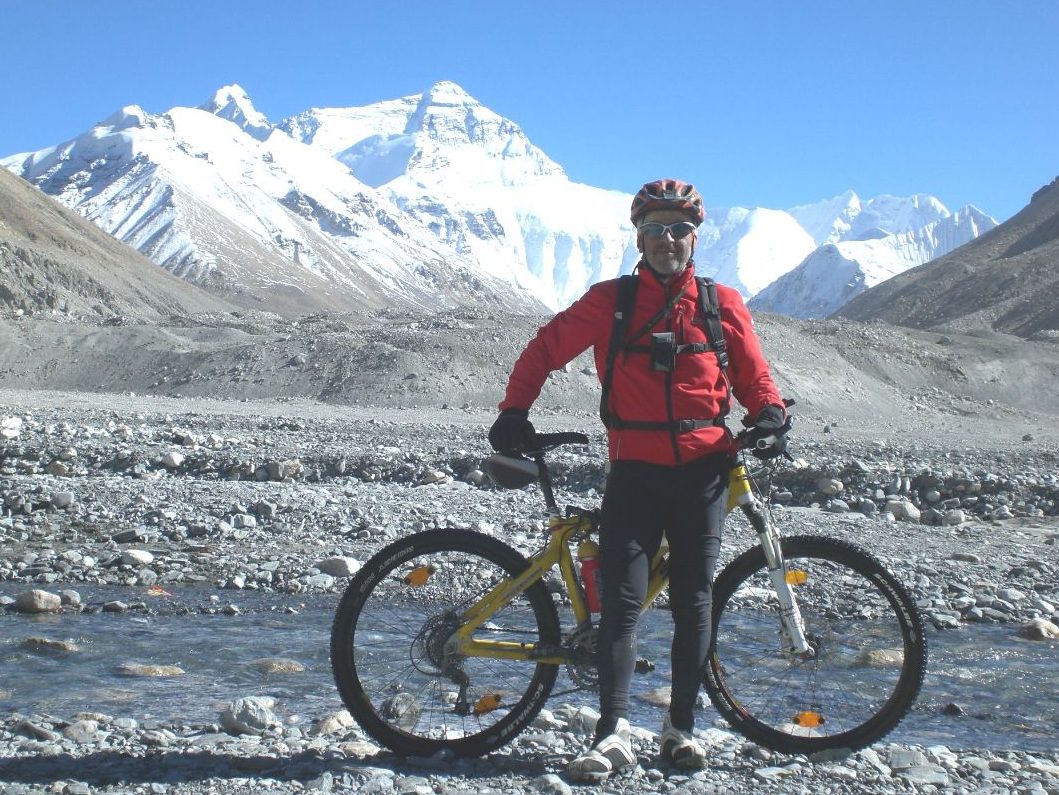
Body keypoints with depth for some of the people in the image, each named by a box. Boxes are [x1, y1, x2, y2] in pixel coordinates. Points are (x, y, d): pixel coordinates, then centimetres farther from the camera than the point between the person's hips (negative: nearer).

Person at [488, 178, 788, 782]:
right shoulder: (610, 301, 4)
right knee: (622, 600, -10)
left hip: (703, 470, 1)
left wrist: (770, 410, -5)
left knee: (694, 603, 6)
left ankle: (682, 727, 17)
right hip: (635, 470, -1)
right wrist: (515, 411, 0)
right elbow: (547, 348, 10)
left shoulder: (723, 305, 8)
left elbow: (753, 375, 15)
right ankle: (614, 732, -11)